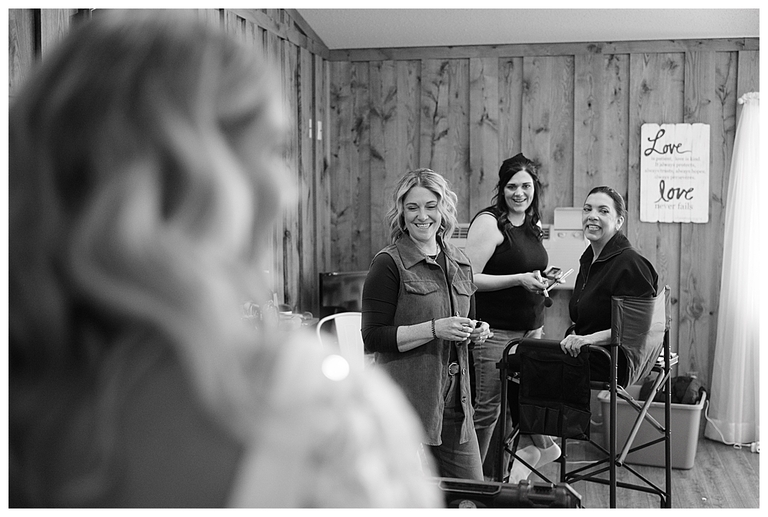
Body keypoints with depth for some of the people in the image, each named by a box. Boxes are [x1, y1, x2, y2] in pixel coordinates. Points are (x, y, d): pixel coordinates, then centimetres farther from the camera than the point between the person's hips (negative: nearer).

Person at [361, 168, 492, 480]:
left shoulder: (459, 263, 12)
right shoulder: (389, 264, -8)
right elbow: (373, 338, -13)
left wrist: (477, 332, 4)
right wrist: (436, 329, -20)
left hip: (455, 401, 6)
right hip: (407, 399, -6)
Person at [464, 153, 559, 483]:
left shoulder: (534, 226, 14)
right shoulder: (489, 222, -10)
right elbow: (470, 279, -16)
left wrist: (541, 282, 12)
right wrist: (519, 279, -20)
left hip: (531, 329, 7)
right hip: (494, 331, -7)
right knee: (487, 408, -3)